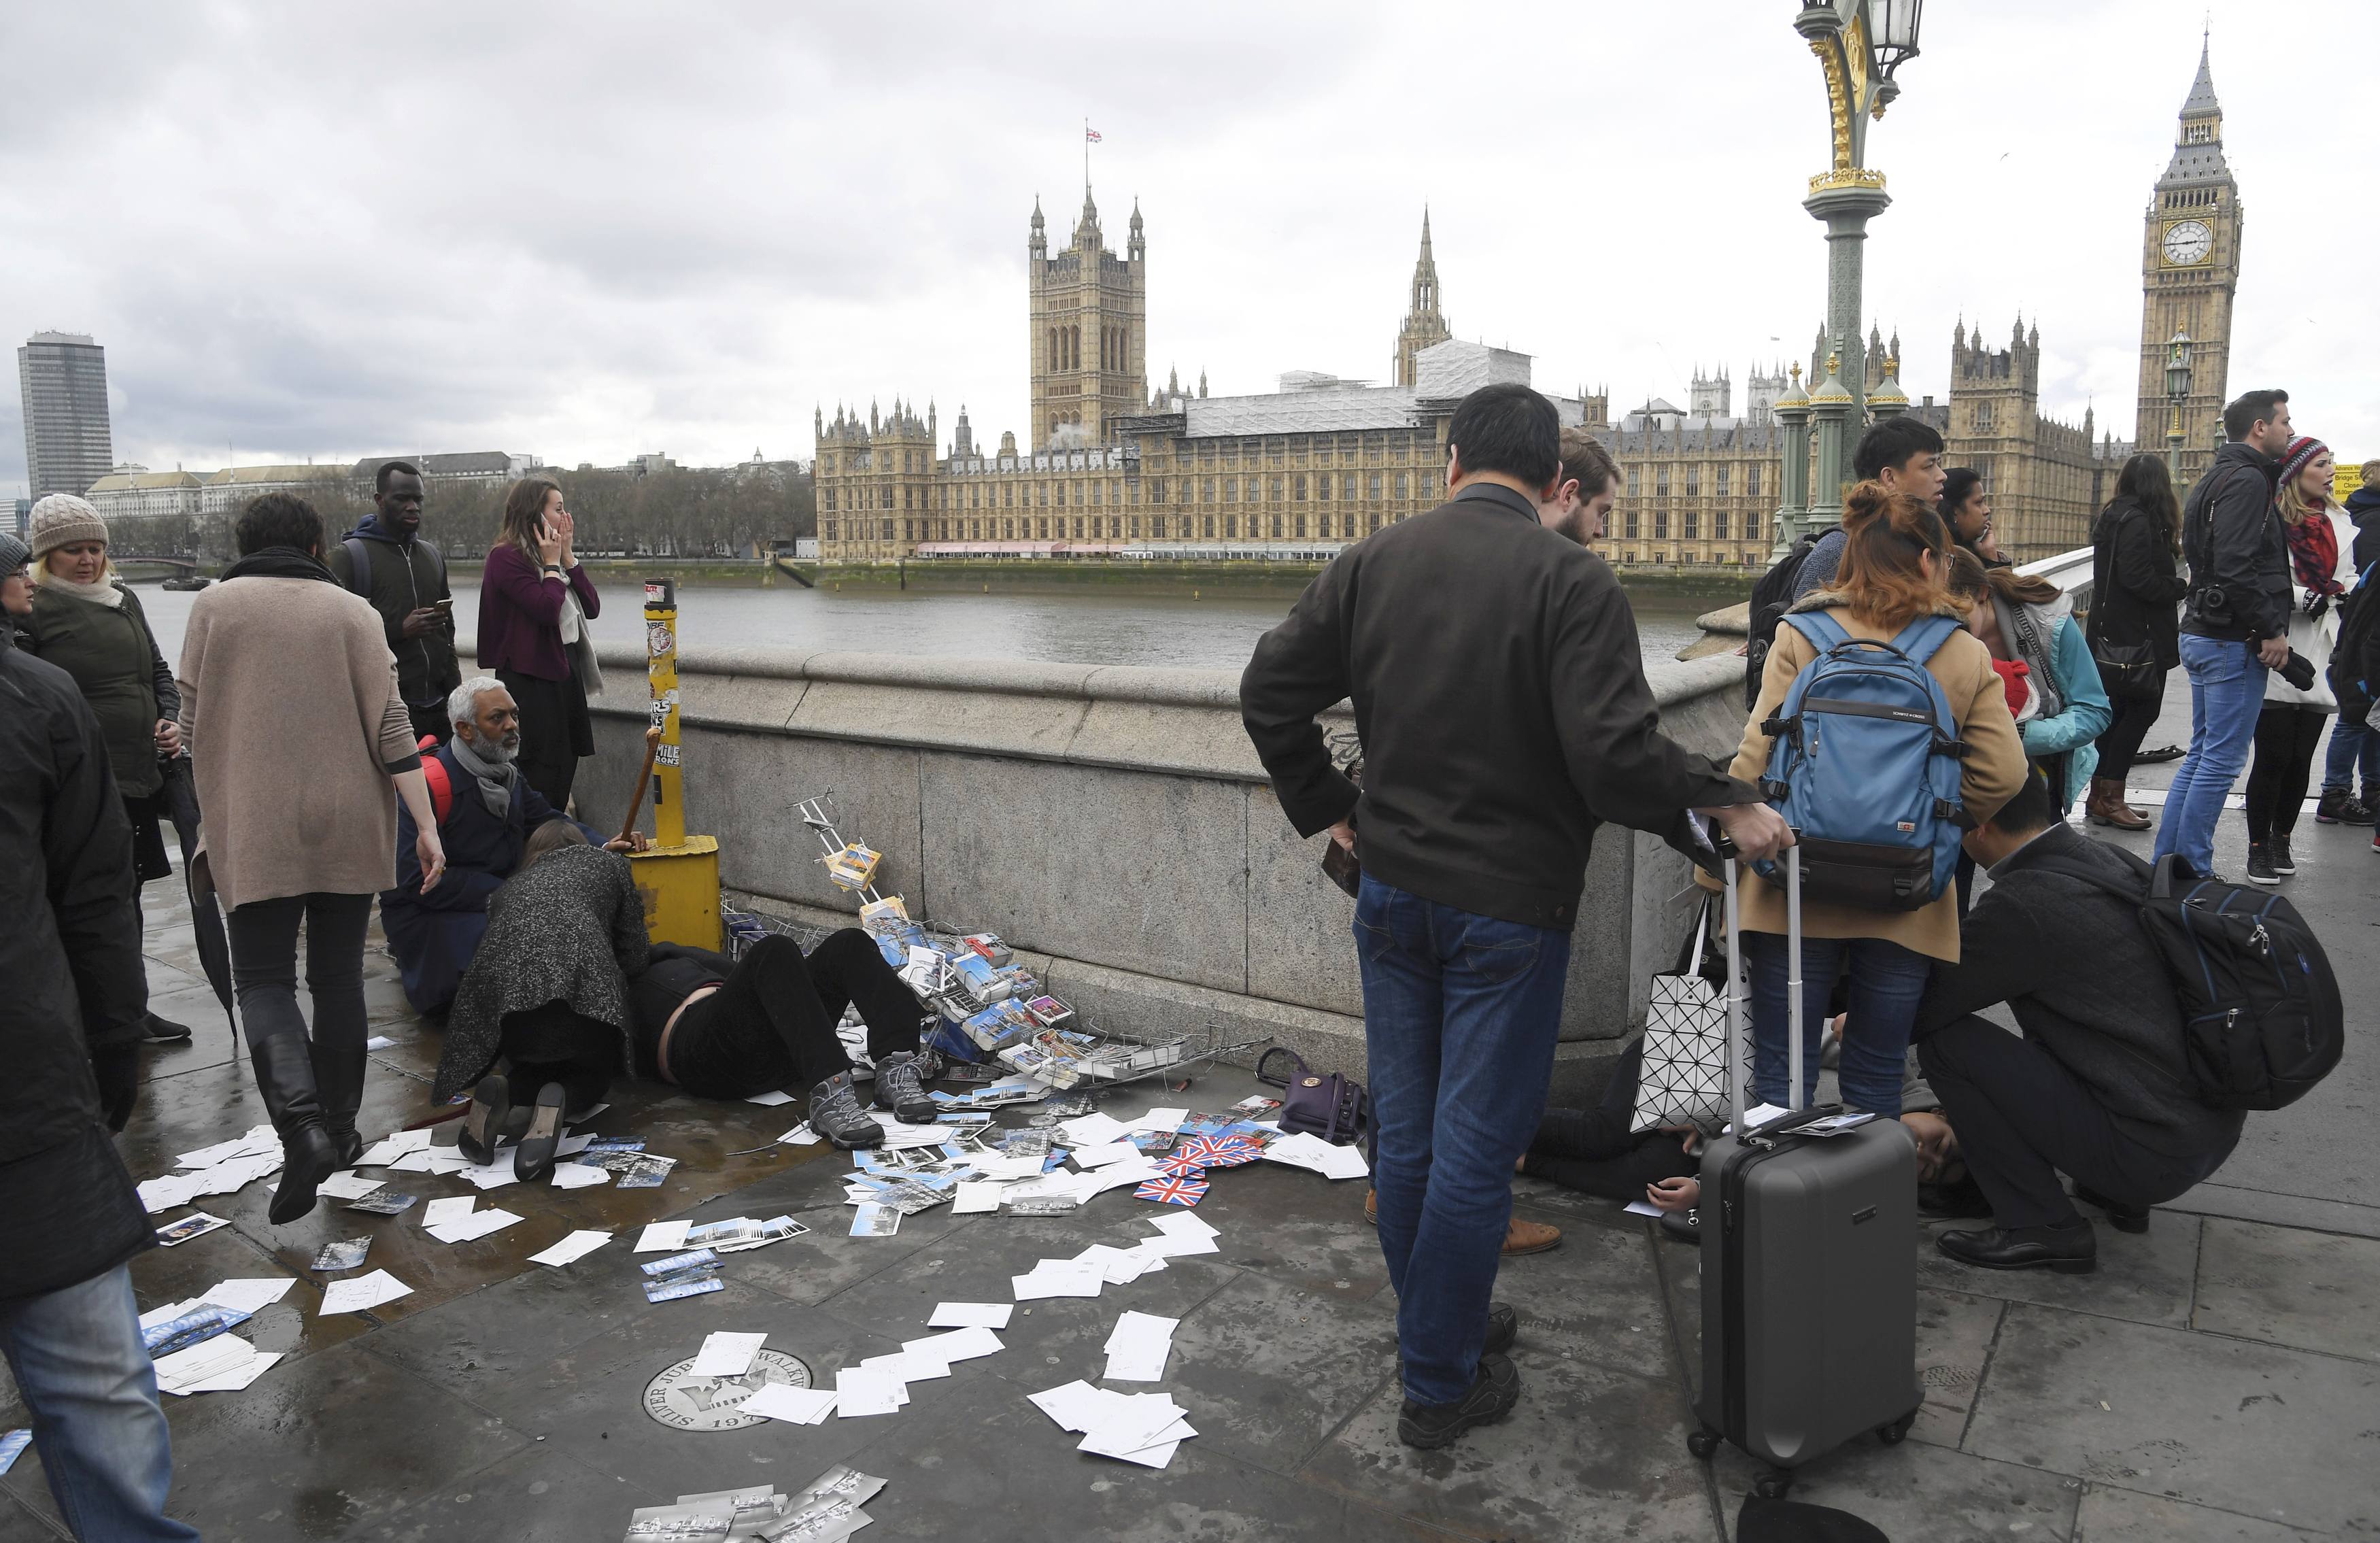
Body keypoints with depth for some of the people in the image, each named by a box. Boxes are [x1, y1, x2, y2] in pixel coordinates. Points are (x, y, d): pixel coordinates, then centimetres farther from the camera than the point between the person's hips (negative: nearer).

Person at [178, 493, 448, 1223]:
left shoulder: (214, 604, 0)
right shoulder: (353, 611, 1)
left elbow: (191, 721, 4)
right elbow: (391, 727, -5)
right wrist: (427, 826, -3)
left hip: (255, 828, -1)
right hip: (349, 829, 2)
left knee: (263, 979, 4)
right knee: (338, 976, 12)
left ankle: (302, 1124, -16)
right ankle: (340, 1127, 19)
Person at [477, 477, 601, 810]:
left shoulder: (556, 555, 14)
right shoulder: (506, 557, -10)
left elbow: (592, 607, 6)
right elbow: (547, 609, -21)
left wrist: (567, 555, 2)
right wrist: (552, 562, -8)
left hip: (567, 671, 8)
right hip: (531, 678, -8)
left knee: (566, 767, 11)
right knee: (542, 774, -6)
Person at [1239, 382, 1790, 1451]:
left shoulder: (1372, 563, 2)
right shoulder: (1571, 579, -14)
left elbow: (1269, 693, 2)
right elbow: (1616, 751, -23)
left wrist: (1327, 806, 12)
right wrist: (1729, 806, -8)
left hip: (1392, 892, 5)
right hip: (1509, 906, -5)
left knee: (1405, 1131, 17)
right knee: (1475, 1147, 5)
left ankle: (1441, 1322, 35)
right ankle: (1440, 1385, 18)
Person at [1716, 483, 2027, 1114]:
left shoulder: (1800, 638, -4)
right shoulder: (1968, 656, 2)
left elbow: (1755, 759, -9)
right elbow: (2002, 774, -2)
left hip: (1798, 891, -2)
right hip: (1908, 902, 2)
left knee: (1781, 1078, 7)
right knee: (1875, 1081, 14)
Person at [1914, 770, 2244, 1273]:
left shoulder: (2021, 902, -19)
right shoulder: (2111, 860, 6)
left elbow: (1926, 1011, -9)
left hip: (2155, 1155, -9)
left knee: (1946, 1041, -8)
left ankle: (2040, 1228, 1)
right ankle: (2115, 1193, 24)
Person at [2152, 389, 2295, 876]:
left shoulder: (2214, 480, 19)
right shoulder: (2247, 481, -13)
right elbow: (2237, 569, -24)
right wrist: (2272, 630, -18)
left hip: (2202, 634, 10)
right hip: (2234, 640, -10)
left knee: (2202, 753, 14)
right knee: (2223, 758, -6)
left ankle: (2166, 864, 16)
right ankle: (2191, 873, -3)